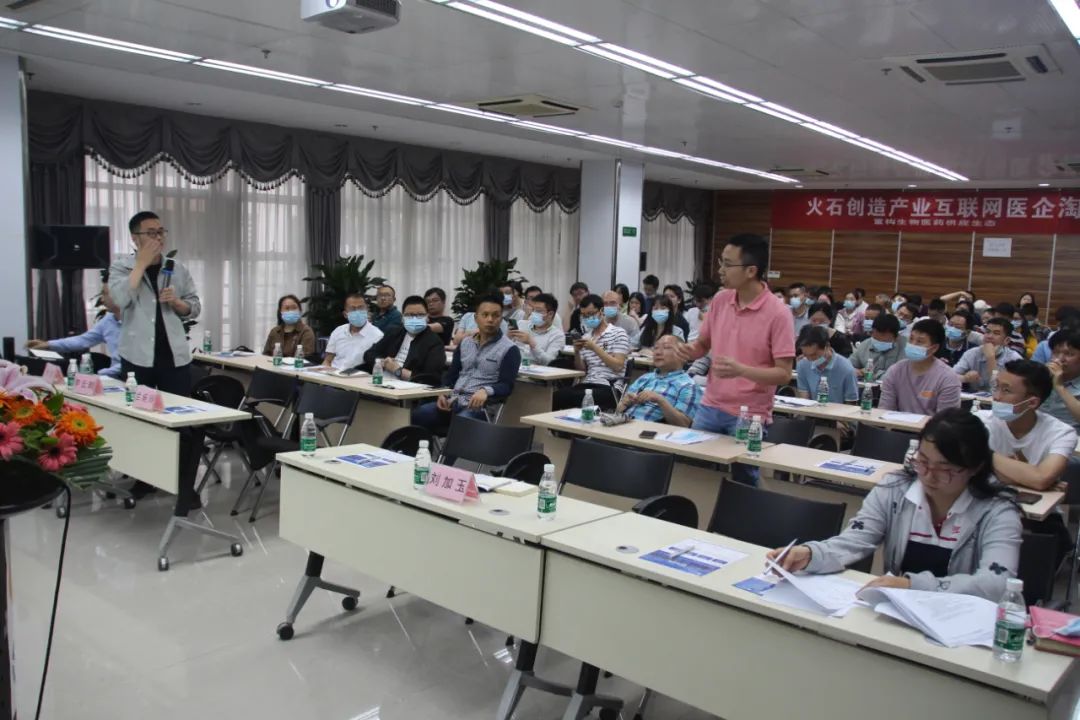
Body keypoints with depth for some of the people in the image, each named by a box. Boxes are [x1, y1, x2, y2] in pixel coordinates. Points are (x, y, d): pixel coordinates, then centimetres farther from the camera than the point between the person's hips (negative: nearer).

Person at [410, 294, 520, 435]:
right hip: (453, 401, 5)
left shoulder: (509, 349, -1)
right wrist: (443, 393, -2)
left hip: (479, 406, -5)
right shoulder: (465, 343, 17)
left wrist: (486, 391, -29)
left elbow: (506, 386, -9)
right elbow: (451, 374, 18)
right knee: (417, 414, -20)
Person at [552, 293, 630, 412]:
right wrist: (577, 352, 0)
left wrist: (595, 348, -13)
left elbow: (618, 366, -8)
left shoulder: (618, 333, 2)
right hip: (586, 384, 5)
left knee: (565, 397, -30)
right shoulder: (586, 337, 19)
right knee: (557, 395, -26)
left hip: (609, 388, -5)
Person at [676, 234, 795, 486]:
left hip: (749, 416, -5)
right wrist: (690, 350, -8)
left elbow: (784, 374, -16)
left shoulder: (778, 314, -15)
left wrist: (741, 370, -31)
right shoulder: (720, 300, 3)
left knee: (743, 483, 6)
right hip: (710, 407, 5)